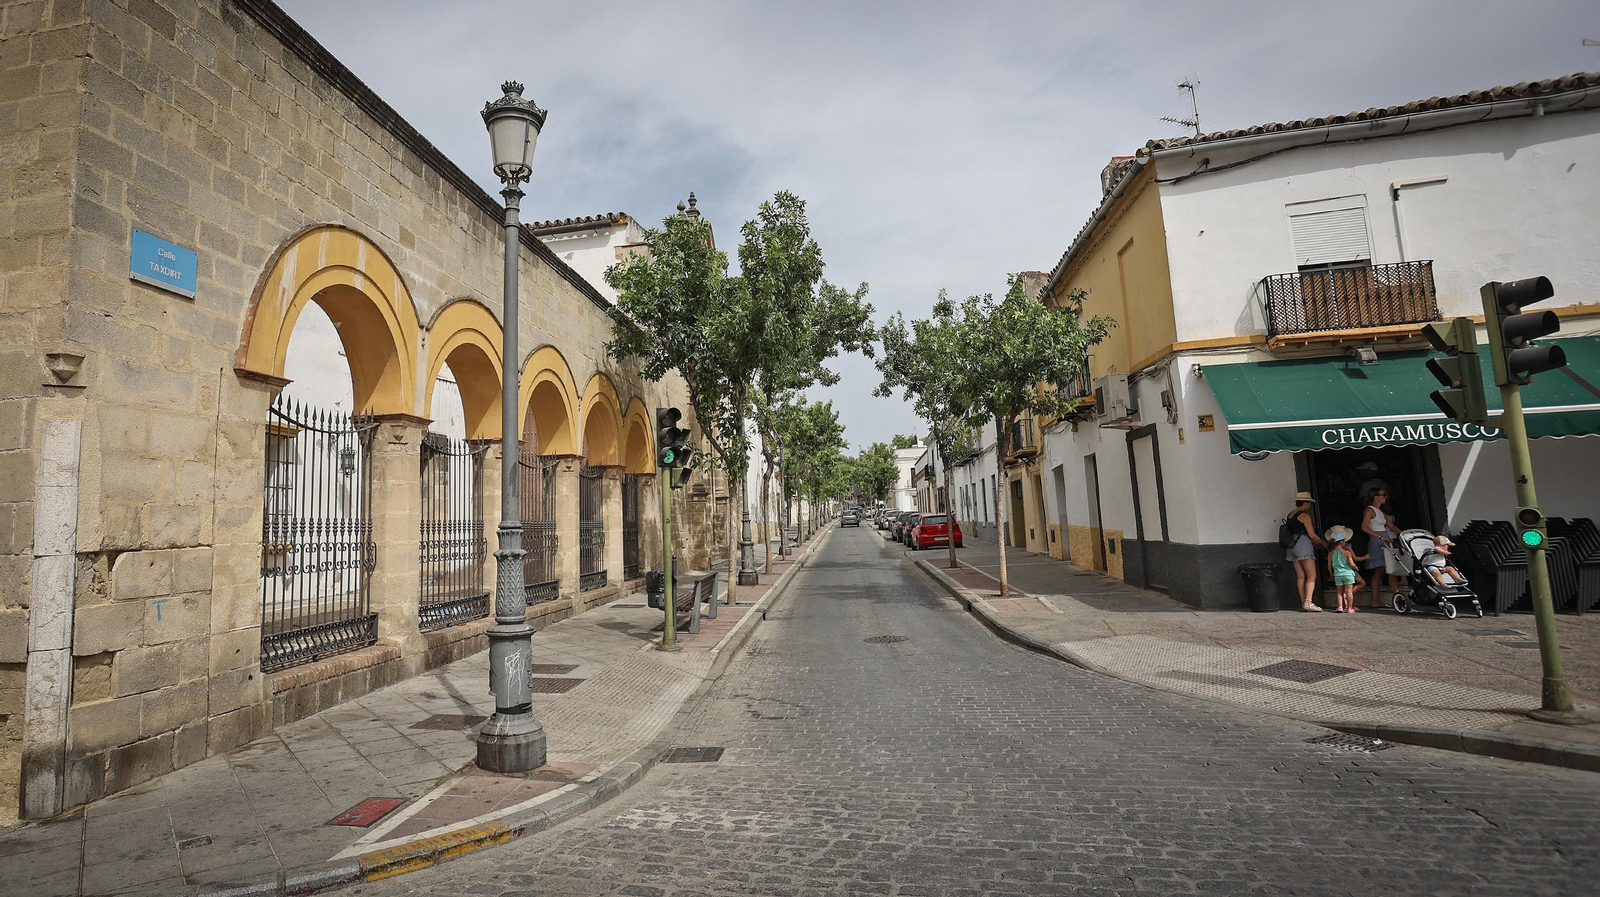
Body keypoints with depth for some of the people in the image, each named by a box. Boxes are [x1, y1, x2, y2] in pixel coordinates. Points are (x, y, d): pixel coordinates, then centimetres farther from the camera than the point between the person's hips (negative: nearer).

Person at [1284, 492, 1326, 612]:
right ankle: (1308, 602, -17)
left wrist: (1315, 544, 23)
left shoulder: (1290, 515, 17)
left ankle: (1303, 603, 4)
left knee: (1300, 576, 6)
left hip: (1292, 547, 8)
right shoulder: (1304, 515, -8)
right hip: (1303, 545, -8)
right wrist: (1324, 544, 5)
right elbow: (1312, 535, -9)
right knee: (1312, 575, -8)